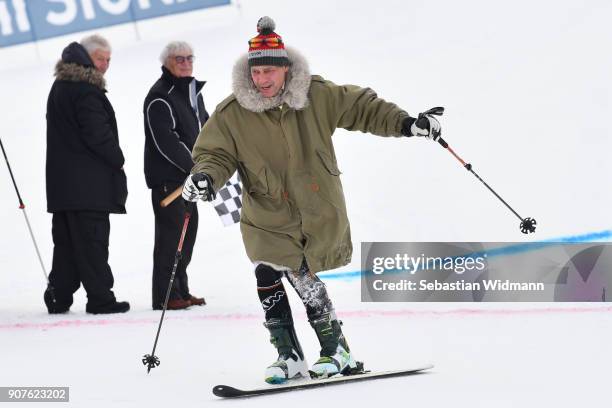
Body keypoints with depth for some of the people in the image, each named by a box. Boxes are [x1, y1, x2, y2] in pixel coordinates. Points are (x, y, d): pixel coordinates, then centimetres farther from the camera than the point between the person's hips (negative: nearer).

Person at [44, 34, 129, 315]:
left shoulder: (59, 87, 16)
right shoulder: (86, 89, -14)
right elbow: (97, 132, -18)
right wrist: (117, 159, -3)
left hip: (61, 182, 9)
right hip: (88, 181, -9)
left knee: (65, 239, 12)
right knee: (92, 239, -5)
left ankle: (58, 296, 12)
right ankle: (100, 297, -2)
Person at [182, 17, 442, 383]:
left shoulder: (317, 95, -6)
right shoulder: (232, 114, -8)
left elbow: (361, 107, 5)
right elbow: (216, 153, -5)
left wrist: (405, 123, -2)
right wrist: (205, 176, -27)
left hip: (320, 213, -1)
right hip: (269, 218, 1)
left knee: (300, 275, -8)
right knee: (268, 277, -11)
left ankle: (336, 351, 10)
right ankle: (289, 356, 5)